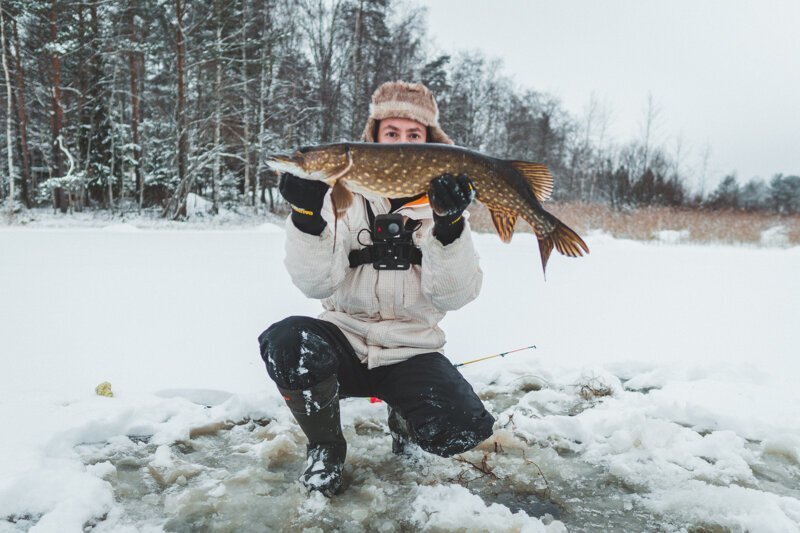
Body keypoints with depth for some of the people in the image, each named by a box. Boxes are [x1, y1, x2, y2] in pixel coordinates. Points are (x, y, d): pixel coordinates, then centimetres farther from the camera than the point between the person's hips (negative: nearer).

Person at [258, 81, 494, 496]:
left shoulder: (439, 200, 1)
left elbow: (453, 296, -12)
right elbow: (317, 285, -12)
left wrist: (449, 225, -27)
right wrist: (308, 215, -27)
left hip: (410, 352, 0)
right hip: (344, 341, 0)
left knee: (464, 429, -24)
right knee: (284, 341, -31)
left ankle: (403, 418, 14)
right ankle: (326, 446, -1)